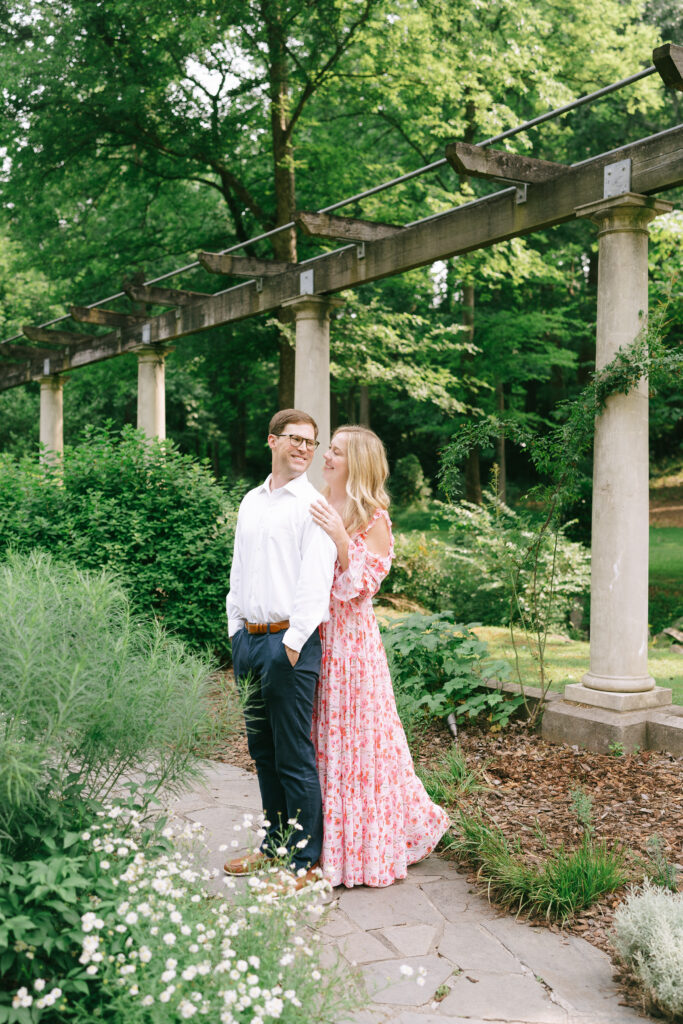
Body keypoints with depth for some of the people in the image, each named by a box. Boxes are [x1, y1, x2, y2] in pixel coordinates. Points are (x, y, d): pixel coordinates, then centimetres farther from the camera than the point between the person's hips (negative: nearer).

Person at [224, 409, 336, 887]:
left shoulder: (313, 505, -6)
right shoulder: (251, 502, 16)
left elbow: (315, 580, -13)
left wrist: (292, 643, -15)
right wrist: (236, 631, 15)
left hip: (290, 641, -7)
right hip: (250, 638, 7)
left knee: (295, 758, -2)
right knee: (263, 750, 16)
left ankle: (304, 861, 9)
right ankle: (274, 844, 30)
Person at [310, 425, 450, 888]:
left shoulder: (373, 519, -7)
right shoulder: (317, 510, 9)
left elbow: (364, 585, -13)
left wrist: (341, 539, -23)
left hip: (350, 636, -6)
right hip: (313, 634, 6)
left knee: (354, 736, 2)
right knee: (319, 735, 10)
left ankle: (367, 847, 19)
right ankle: (325, 842, 23)